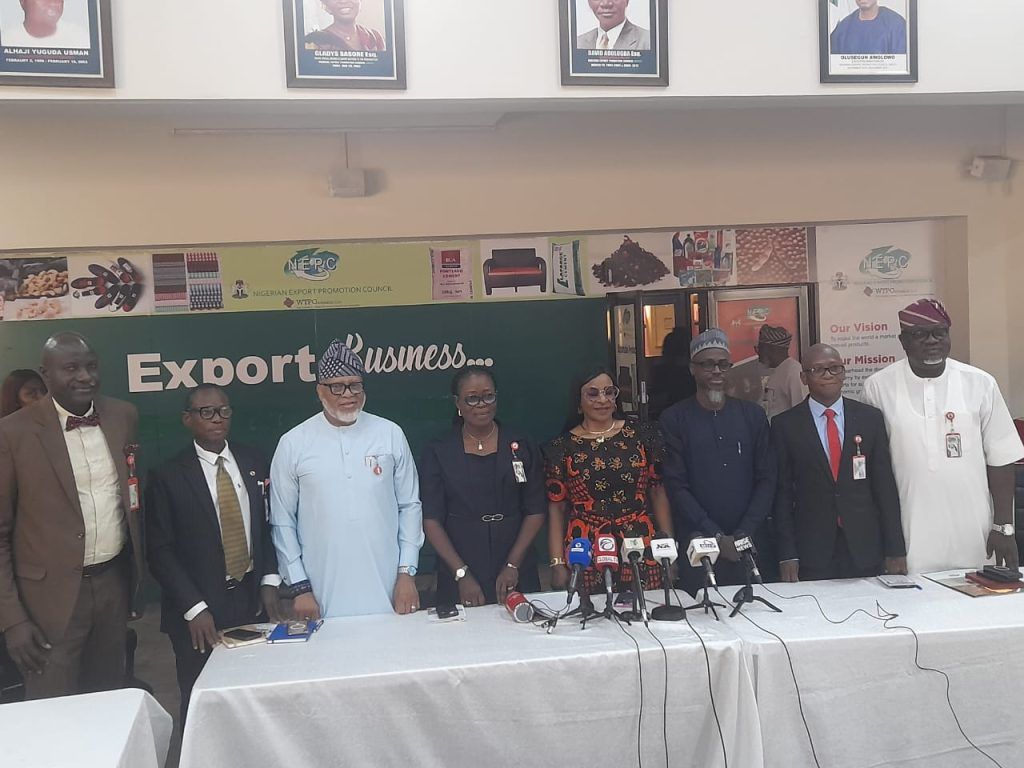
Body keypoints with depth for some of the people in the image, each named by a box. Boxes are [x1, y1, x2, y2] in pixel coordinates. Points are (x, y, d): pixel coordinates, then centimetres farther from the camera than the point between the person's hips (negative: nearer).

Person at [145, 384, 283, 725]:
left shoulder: (253, 462, 7)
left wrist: (269, 581, 1)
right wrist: (194, 609, -13)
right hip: (198, 617, -3)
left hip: (251, 601, 3)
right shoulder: (167, 477, -5)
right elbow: (160, 551, -6)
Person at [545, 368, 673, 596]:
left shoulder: (640, 434, 6)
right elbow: (556, 509, 5)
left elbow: (657, 492, 9)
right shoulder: (563, 447, 3)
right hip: (585, 552, -1)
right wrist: (558, 564, -2)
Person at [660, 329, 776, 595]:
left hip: (752, 544, 2)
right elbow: (677, 487, -5)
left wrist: (743, 534, -7)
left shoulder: (753, 415, 7)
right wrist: (717, 537, -11)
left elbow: (766, 480, 5)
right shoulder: (674, 419, -1)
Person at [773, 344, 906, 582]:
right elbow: (782, 492, 0)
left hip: (865, 550, 2)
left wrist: (895, 550, 2)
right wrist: (787, 555, -5)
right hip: (811, 552, -1)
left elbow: (885, 485, 4)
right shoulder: (785, 425, 0)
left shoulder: (871, 418, 4)